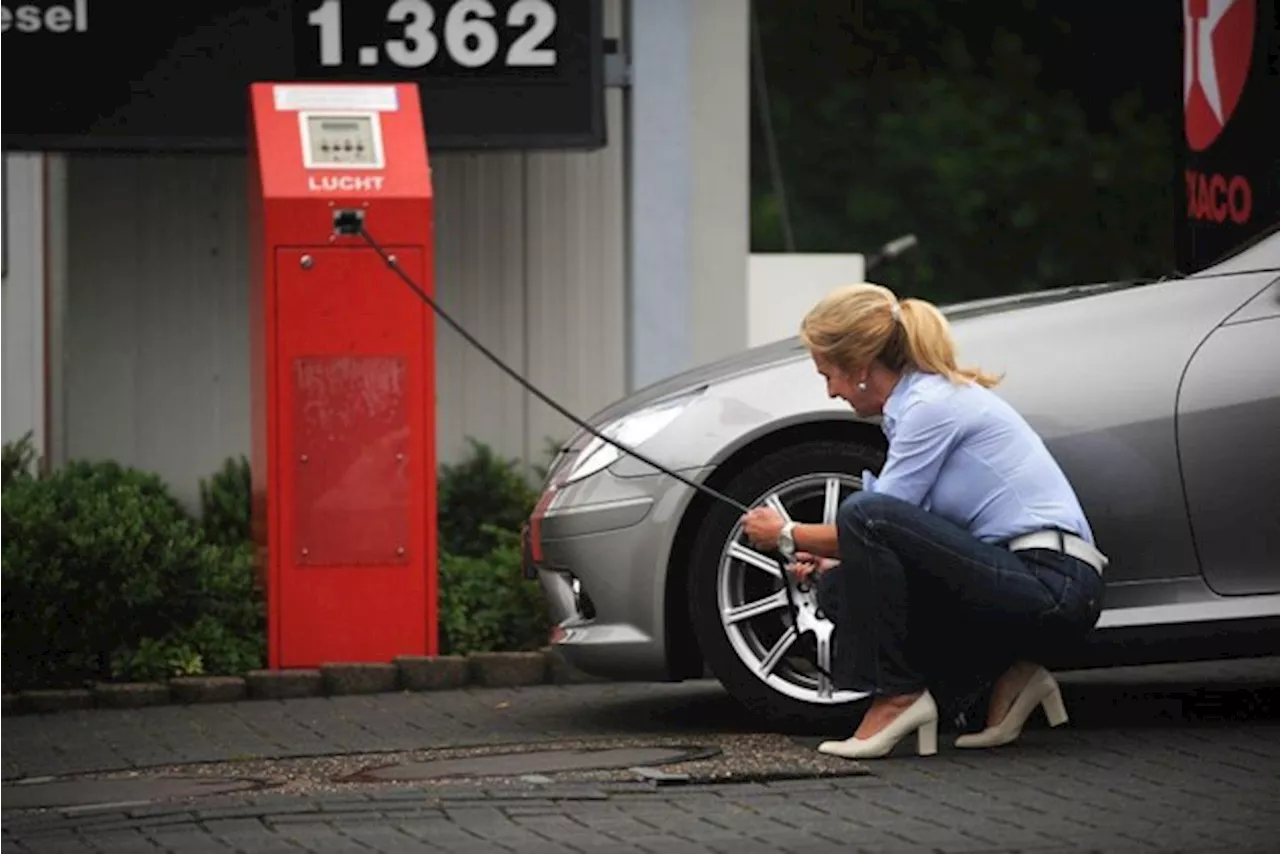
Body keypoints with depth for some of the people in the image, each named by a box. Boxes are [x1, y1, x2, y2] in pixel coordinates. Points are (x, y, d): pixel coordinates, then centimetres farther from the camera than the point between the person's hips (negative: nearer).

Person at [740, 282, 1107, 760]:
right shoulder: (926, 397, 17)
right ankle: (1000, 678, 5)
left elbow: (870, 522, -8)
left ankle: (896, 696, -13)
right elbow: (917, 535, 24)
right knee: (839, 587, 7)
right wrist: (828, 561, 18)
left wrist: (788, 536, 8)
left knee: (862, 515, -22)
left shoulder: (934, 406, -12)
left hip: (1053, 586, -10)